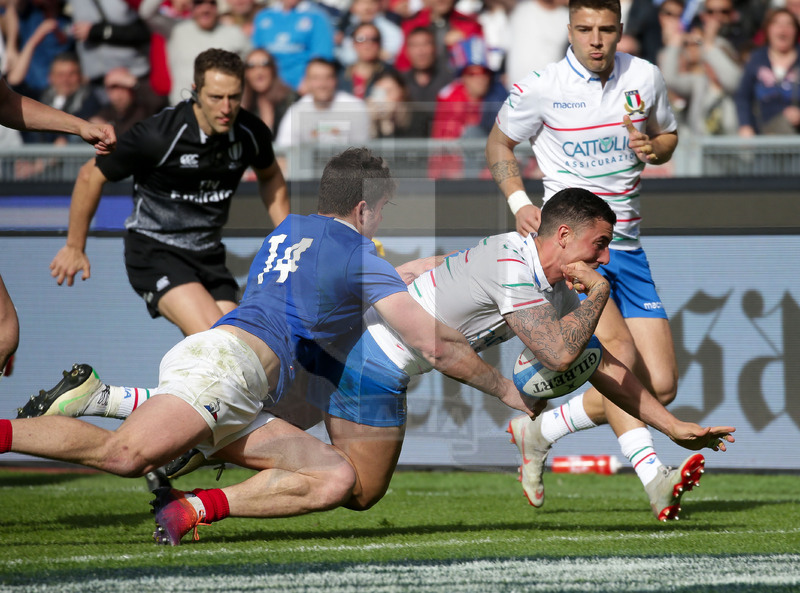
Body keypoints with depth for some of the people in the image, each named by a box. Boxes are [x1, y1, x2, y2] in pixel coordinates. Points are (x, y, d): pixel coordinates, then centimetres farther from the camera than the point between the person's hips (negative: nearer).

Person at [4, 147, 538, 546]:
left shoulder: (291, 228, 31)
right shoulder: (359, 255, 5)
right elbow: (436, 347, 4)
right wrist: (503, 387, 17)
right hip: (225, 361, -9)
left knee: (337, 477, -6)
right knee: (125, 454, -31)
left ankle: (195, 507, -19)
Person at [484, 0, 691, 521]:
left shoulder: (645, 77, 5)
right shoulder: (540, 87, -5)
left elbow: (668, 135, 21)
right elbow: (500, 142, 10)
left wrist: (653, 148, -3)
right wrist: (518, 201, -6)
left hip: (626, 244, 5)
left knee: (661, 386, -1)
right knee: (620, 355, -26)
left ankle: (541, 432, 15)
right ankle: (654, 478, -27)